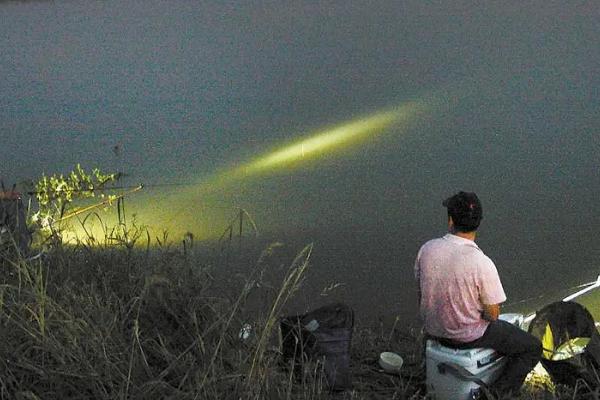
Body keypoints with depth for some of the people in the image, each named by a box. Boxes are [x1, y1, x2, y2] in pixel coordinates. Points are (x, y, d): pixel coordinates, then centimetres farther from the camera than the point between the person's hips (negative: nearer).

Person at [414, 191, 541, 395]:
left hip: (433, 330, 6)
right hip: (468, 337, -6)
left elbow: (421, 291, 2)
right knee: (532, 348, 13)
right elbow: (492, 315, -18)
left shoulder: (427, 249, -13)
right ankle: (498, 392, 3)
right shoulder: (482, 263, -29)